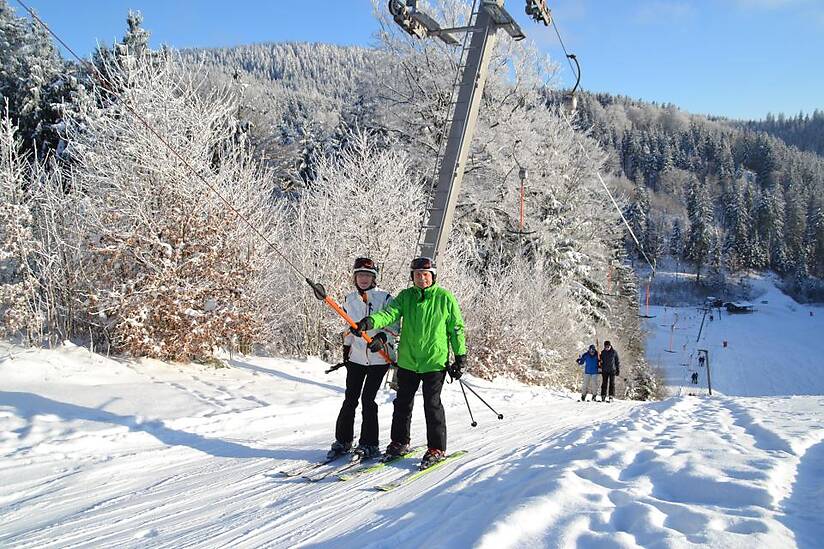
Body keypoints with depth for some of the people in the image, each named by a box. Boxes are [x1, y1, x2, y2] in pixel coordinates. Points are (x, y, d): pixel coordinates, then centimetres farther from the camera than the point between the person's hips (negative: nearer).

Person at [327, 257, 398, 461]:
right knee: (350, 399, 3)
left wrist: (381, 337, -23)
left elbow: (394, 326, -6)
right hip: (356, 356, 4)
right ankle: (343, 440, 16)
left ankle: (369, 444, 6)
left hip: (379, 357, -4)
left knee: (368, 399, -6)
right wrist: (346, 349, 23)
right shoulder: (350, 299, 9)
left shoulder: (385, 298, -5)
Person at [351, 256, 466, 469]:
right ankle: (399, 443, 29)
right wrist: (371, 321, -33)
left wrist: (460, 358, 0)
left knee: (432, 405, -1)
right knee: (402, 403, 13)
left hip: (435, 362, -4)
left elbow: (456, 329, 2)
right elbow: (390, 313, -13)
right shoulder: (405, 296, 4)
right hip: (407, 361, 4)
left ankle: (437, 449, 13)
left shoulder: (445, 298, -3)